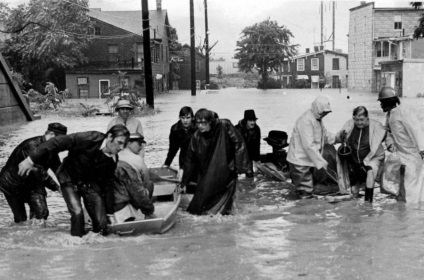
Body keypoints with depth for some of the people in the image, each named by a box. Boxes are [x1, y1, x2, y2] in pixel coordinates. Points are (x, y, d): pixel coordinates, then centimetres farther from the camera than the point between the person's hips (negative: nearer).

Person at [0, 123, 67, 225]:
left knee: (41, 212, -9)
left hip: (31, 184, 7)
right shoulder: (32, 146, -30)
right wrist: (55, 186, -31)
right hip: (12, 184, -7)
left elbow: (58, 169, 2)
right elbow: (38, 171, -34)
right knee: (20, 219, -1)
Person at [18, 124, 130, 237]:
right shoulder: (88, 139, -30)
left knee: (102, 224, -7)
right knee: (77, 213, -25)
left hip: (91, 185, 3)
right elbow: (56, 143, -29)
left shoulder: (112, 160, -12)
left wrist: (110, 212, 1)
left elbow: (108, 185, -2)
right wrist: (31, 160, -29)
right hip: (70, 181, -3)